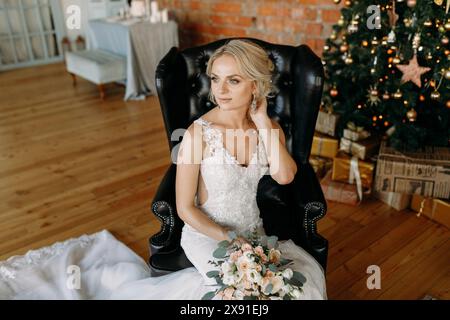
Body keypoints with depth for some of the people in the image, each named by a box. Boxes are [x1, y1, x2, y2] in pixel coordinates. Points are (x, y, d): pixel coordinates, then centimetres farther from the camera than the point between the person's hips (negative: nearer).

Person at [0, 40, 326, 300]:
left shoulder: (268, 126, -5)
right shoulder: (199, 132, -20)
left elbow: (285, 176, -24)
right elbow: (185, 208, -14)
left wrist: (262, 121, -23)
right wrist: (230, 240, -19)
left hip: (255, 233, 5)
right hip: (207, 234, -4)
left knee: (307, 272, -14)